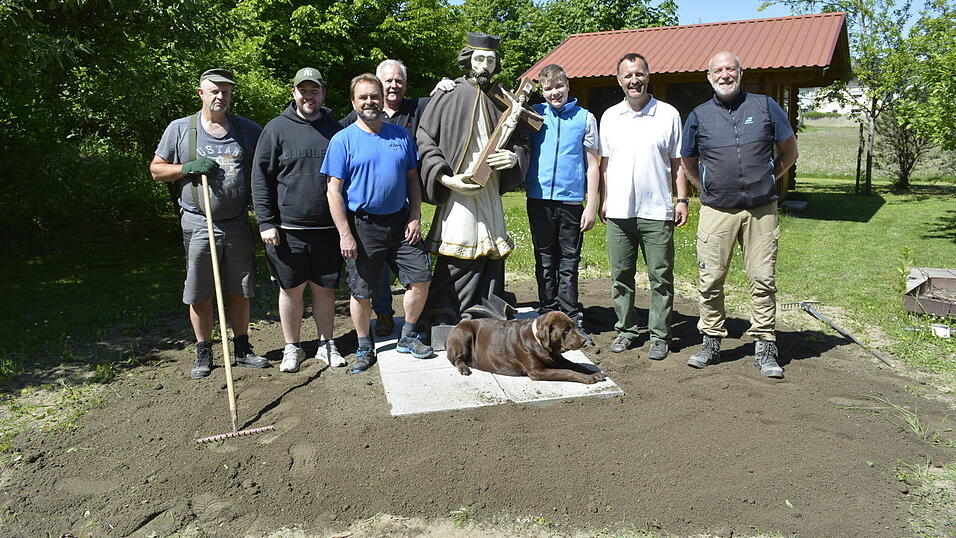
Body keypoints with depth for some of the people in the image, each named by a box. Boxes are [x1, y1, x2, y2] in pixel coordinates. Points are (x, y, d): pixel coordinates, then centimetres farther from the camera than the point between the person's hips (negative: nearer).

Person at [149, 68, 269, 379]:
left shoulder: (247, 129, 8)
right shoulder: (180, 129, 2)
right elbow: (156, 170, 6)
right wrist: (189, 167, -13)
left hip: (237, 225, 2)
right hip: (198, 224, -2)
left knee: (240, 291, 10)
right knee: (199, 294, 5)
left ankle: (242, 349, 24)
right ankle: (203, 354, 19)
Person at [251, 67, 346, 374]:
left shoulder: (335, 128, 10)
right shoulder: (277, 129, 1)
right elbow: (260, 178, -1)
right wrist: (266, 223, -8)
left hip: (328, 228, 2)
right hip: (288, 228, -2)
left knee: (325, 288, 10)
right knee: (291, 288, 7)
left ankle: (326, 345, 24)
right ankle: (292, 348, 21)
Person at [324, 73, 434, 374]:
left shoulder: (401, 135, 8)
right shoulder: (343, 140, -4)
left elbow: (413, 180, 12)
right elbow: (334, 191, -7)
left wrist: (415, 218, 1)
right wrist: (345, 234, -13)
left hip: (400, 222, 4)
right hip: (363, 227, -3)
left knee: (420, 279, 2)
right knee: (361, 292, 5)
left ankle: (407, 337, 23)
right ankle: (364, 348, 24)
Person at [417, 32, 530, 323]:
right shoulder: (448, 95, -1)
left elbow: (521, 141, 19)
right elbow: (425, 141, -4)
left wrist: (514, 157, -4)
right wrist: (445, 178, -14)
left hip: (491, 190, 5)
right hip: (457, 190, -5)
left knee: (491, 257, 7)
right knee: (458, 261, -7)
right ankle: (443, 320, 7)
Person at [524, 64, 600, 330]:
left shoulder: (585, 118, 5)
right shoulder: (534, 114, 8)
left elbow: (592, 165, 4)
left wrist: (591, 206, -2)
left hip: (571, 201, -1)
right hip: (540, 199, 1)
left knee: (569, 263, 4)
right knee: (545, 262, 9)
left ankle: (572, 317, 12)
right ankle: (548, 314, 19)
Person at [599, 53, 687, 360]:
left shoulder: (668, 114, 3)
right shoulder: (610, 117, 10)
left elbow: (677, 162, 5)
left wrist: (682, 200, -1)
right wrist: (603, 201, 8)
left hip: (657, 212, -2)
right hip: (618, 212, 2)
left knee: (661, 277, 1)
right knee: (621, 276, 8)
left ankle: (659, 335, 11)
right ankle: (625, 330, 20)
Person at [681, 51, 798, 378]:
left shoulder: (764, 106, 6)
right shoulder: (699, 116, 7)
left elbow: (789, 152, 14)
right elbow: (689, 165, 18)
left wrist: (765, 181, 12)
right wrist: (709, 190, 8)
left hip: (761, 210, 0)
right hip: (716, 212, 0)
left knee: (763, 280, 1)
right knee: (711, 280, 1)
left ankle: (764, 348, 11)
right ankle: (711, 342, 16)